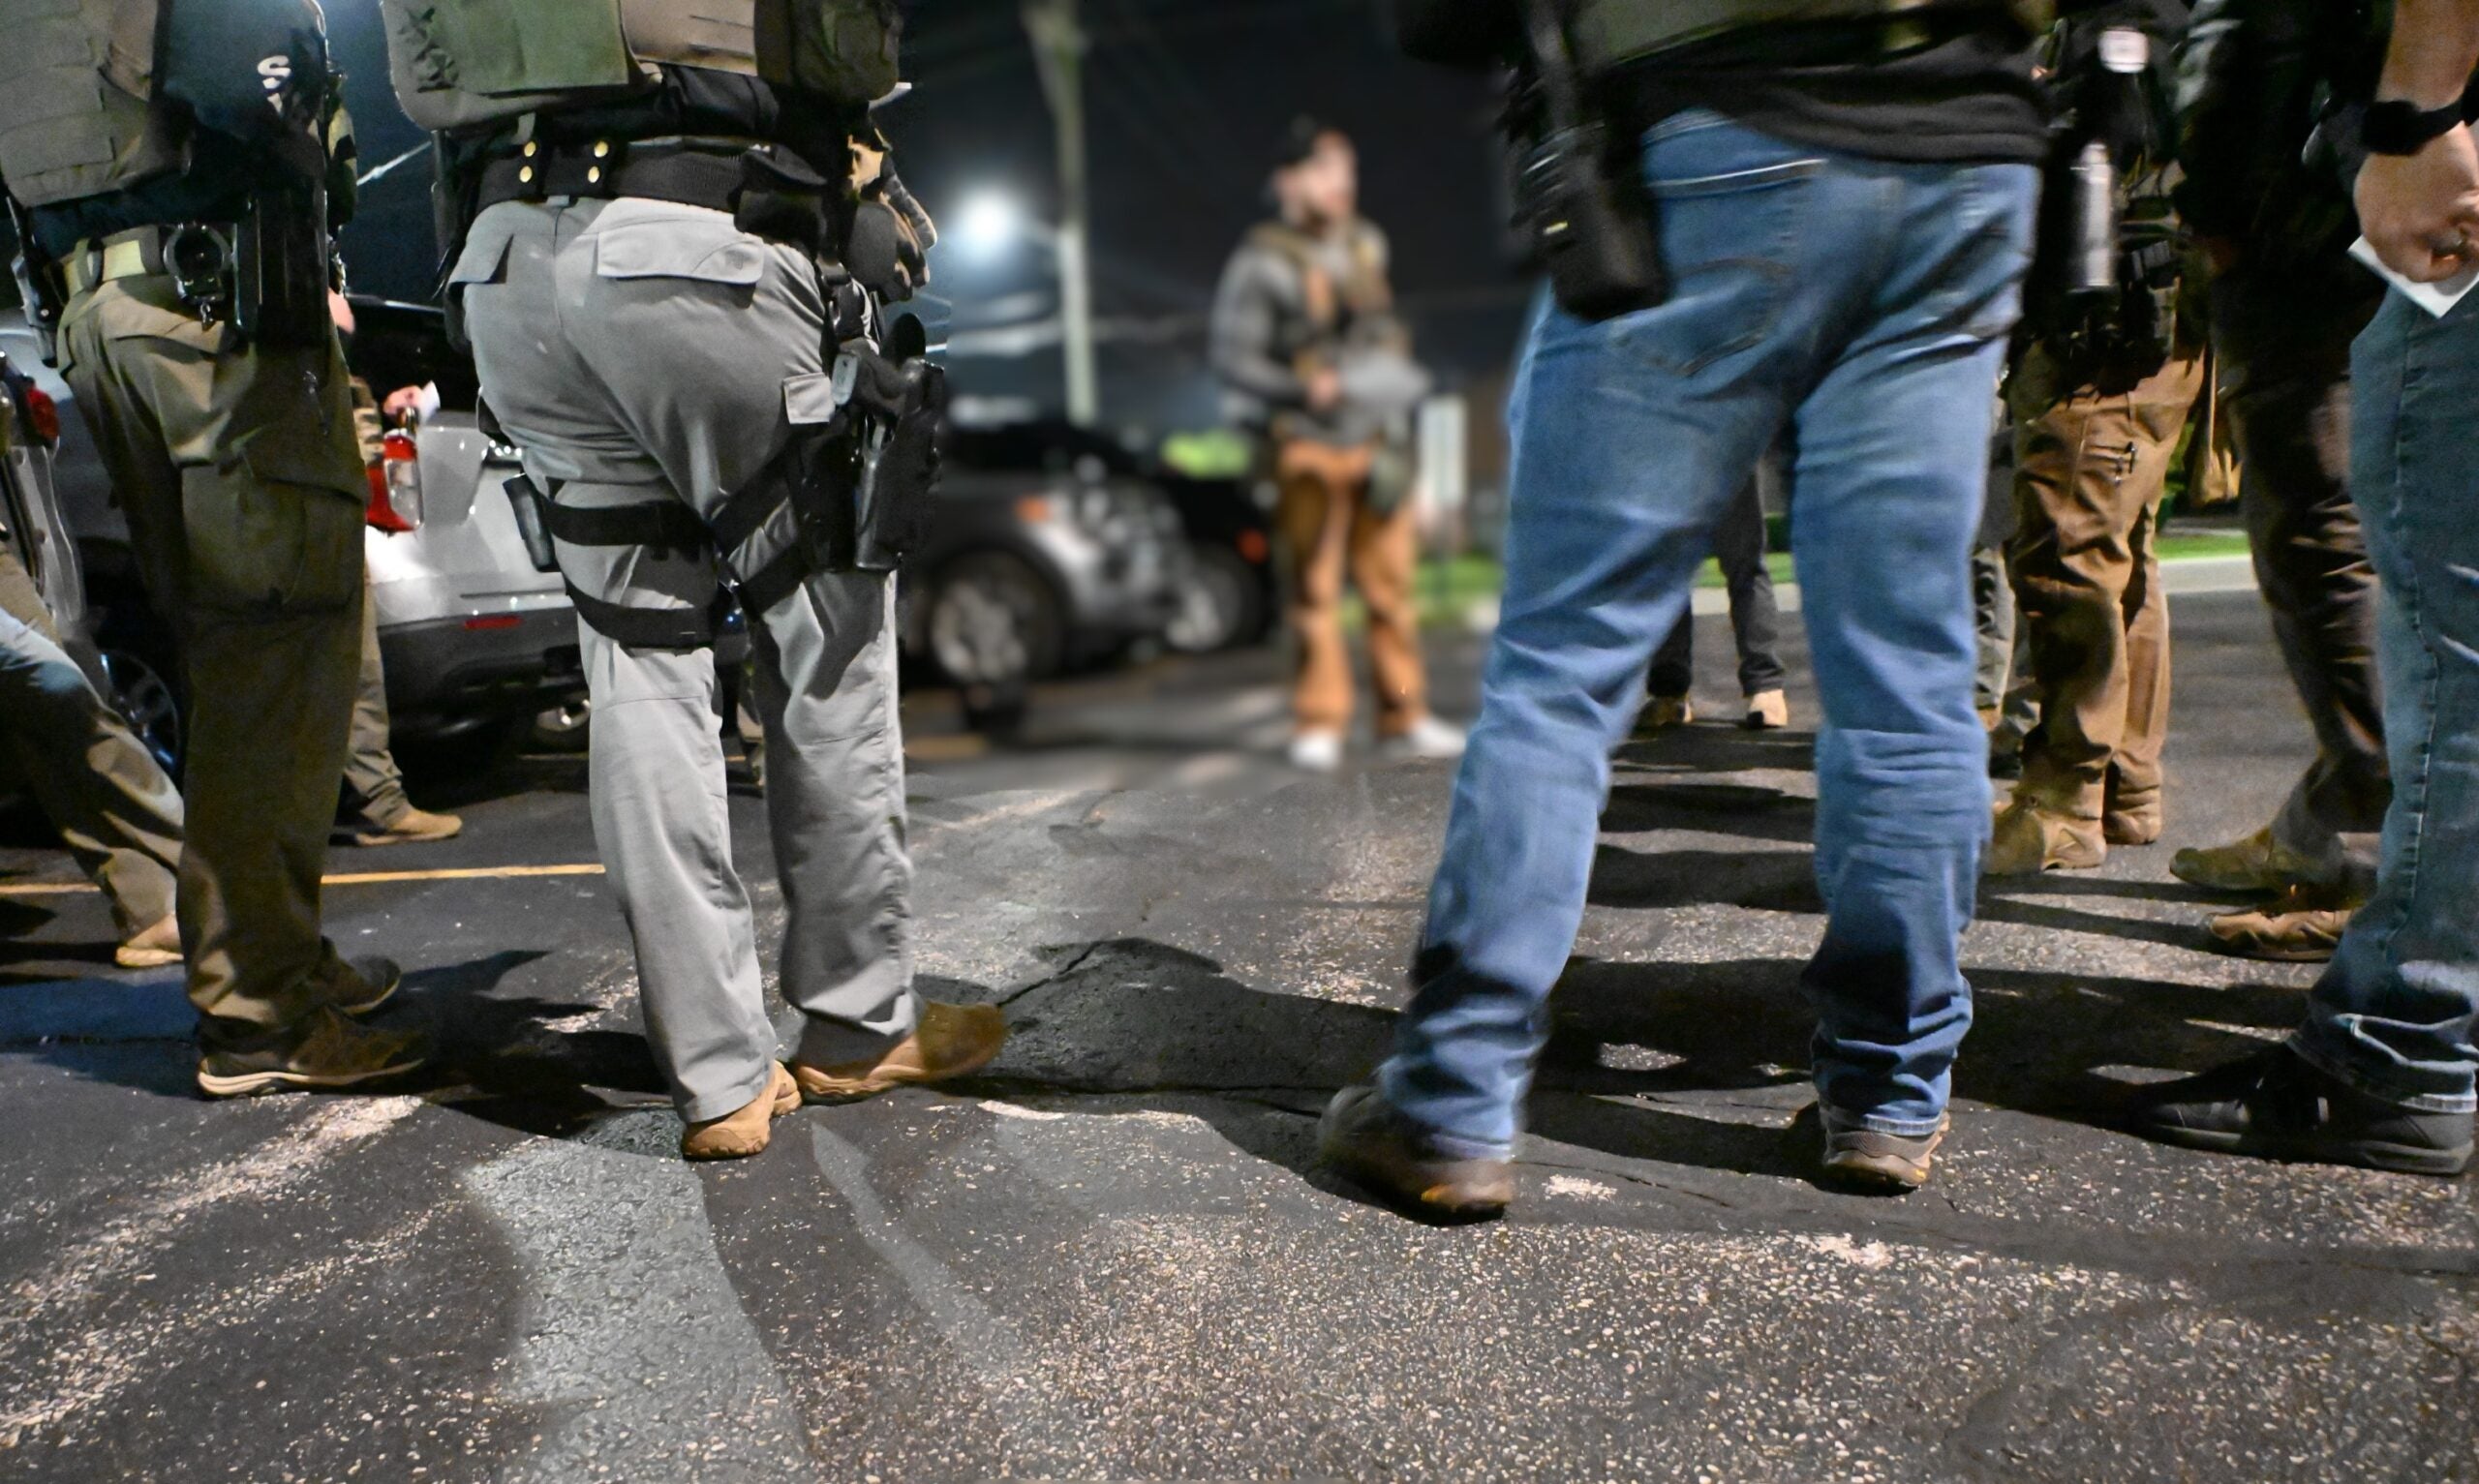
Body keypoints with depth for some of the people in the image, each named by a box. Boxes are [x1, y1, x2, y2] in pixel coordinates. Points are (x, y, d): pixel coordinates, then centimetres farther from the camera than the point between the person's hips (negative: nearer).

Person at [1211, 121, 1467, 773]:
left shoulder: (1367, 244, 15)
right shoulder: (1262, 263, -6)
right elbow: (1233, 357, -9)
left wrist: (1397, 379, 15)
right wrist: (1304, 388, -21)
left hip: (1378, 442, 5)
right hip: (1310, 447, -5)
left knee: (1391, 581, 4)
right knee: (1314, 589, -3)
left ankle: (1404, 719, 10)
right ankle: (1319, 726, 5)